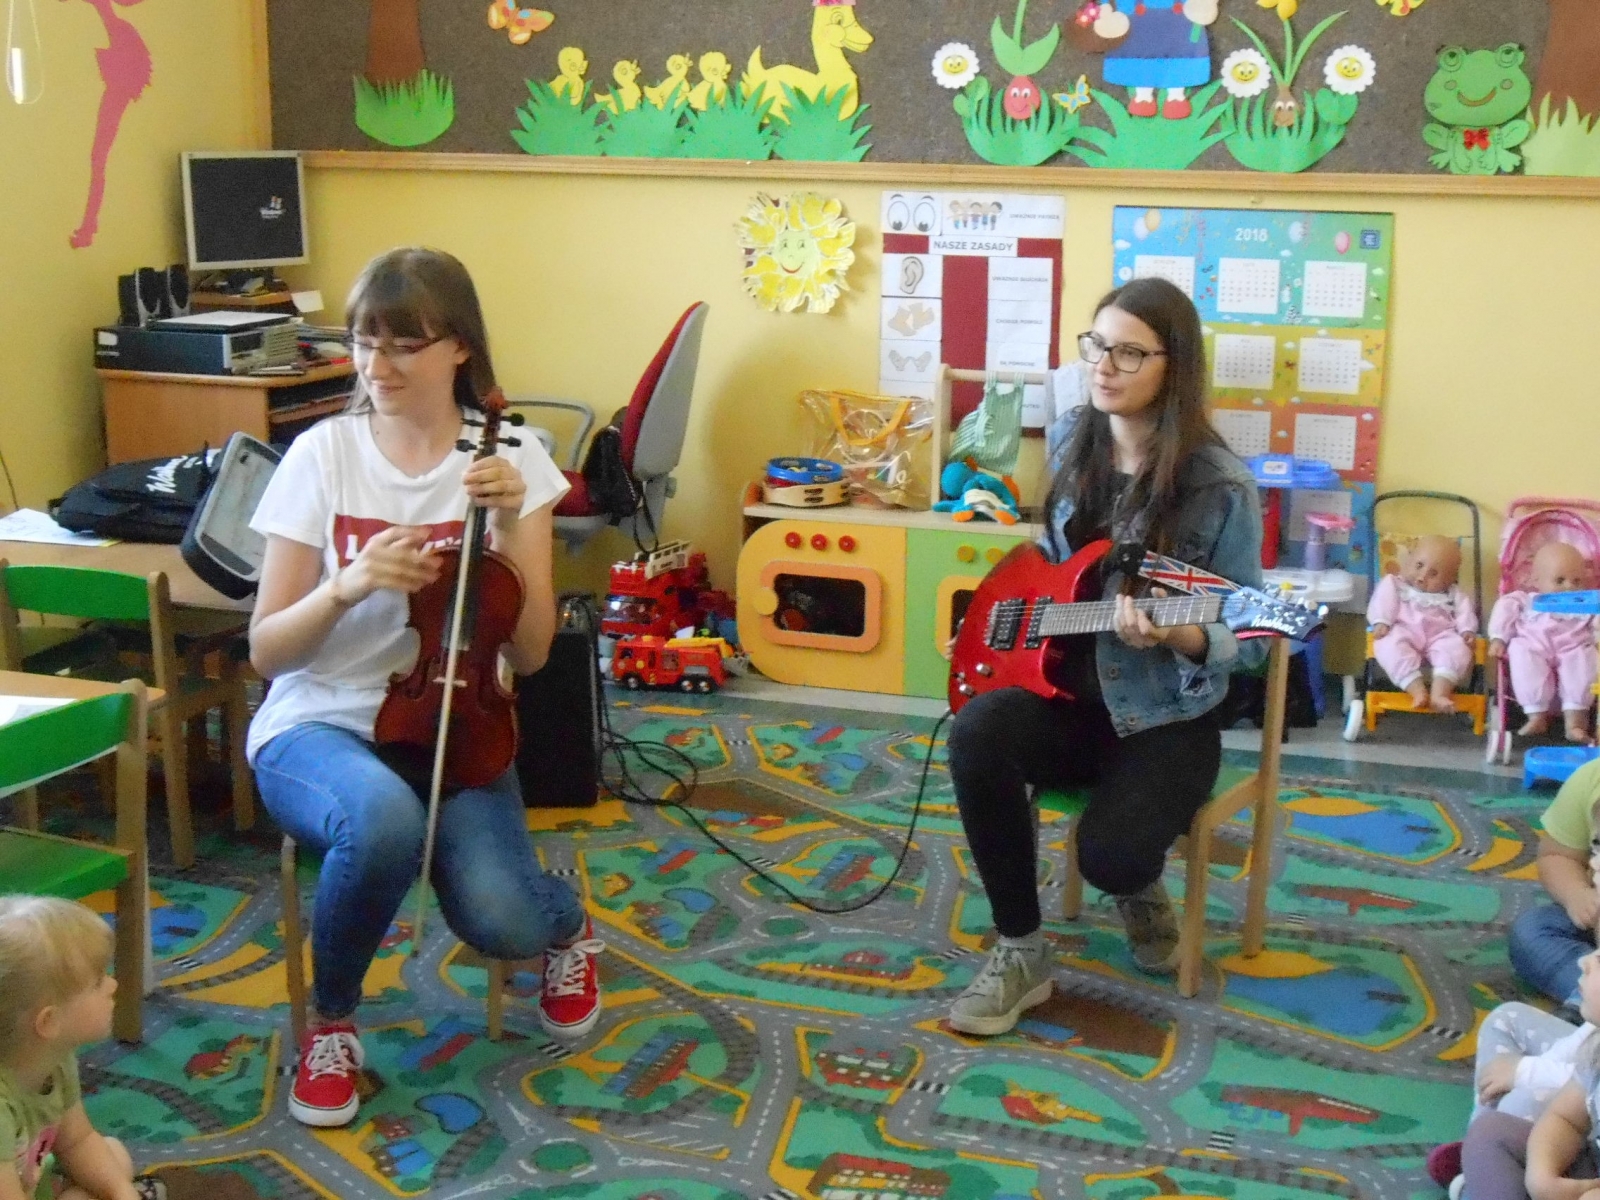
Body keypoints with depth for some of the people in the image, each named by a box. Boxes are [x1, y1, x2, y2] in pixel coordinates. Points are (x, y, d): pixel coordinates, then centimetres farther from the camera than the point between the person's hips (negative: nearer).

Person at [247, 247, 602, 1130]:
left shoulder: (511, 459, -2)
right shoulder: (322, 455, -5)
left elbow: (530, 651, -5)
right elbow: (266, 652, -3)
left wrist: (506, 528, -19)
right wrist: (345, 589, -22)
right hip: (319, 726, 0)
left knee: (498, 916, -27)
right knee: (384, 816, -38)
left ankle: (565, 922, 15)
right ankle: (330, 1019, -6)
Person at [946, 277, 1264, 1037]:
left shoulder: (1219, 486, -14)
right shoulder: (1070, 442, 3)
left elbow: (1246, 638, -12)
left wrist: (1173, 635, -32)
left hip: (1167, 718, -4)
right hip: (1068, 690, 4)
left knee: (1109, 854, -29)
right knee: (978, 734, -29)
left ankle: (1141, 886, 15)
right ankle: (1019, 954, -12)